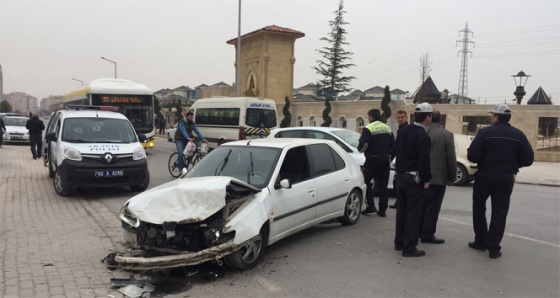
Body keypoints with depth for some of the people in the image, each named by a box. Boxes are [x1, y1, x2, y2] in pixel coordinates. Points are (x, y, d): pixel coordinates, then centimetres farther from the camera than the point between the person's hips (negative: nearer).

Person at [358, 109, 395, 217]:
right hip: (386, 160, 6)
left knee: (366, 182, 8)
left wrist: (360, 148, 4)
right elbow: (393, 145, 14)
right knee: (383, 186, 9)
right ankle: (382, 210, 12)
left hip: (373, 159, -6)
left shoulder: (368, 128, -9)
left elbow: (363, 146, -17)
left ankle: (371, 206, 1)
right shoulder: (387, 128, 13)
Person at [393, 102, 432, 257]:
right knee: (414, 213, 0)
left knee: (402, 210, 16)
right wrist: (426, 180, -12)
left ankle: (399, 242, 26)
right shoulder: (422, 136, -19)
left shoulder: (403, 131, 6)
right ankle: (409, 247, 5)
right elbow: (424, 160, -20)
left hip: (401, 175, 8)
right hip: (415, 178, -8)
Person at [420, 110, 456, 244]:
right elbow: (451, 158, -8)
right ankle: (427, 234, 7)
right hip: (438, 177, -4)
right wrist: (452, 177, 3)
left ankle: (419, 231, 26)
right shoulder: (446, 134, -9)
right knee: (433, 207, 2)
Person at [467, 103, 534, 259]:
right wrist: (511, 164, 14)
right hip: (506, 179, 3)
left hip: (485, 176, -2)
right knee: (499, 213, 7)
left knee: (479, 208, 15)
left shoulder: (486, 132, -10)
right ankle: (494, 248, 7)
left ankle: (481, 241, 21)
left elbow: (472, 155, -16)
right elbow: (528, 159, 0)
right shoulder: (518, 135, 1)